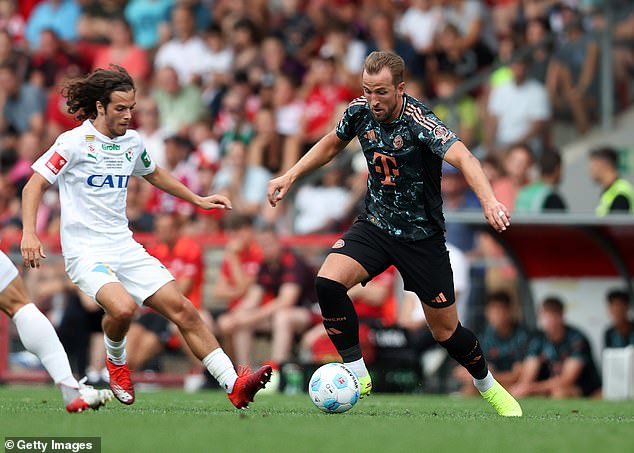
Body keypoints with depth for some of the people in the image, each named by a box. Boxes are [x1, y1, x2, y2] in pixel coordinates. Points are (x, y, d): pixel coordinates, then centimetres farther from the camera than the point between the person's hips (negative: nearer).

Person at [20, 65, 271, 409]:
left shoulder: (132, 142, 10)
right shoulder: (75, 142, -9)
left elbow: (154, 174, 32)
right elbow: (33, 187, -9)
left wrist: (198, 200, 29)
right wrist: (29, 233, -22)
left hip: (125, 248, 6)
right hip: (85, 250, -6)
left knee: (183, 310, -6)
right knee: (122, 307, -32)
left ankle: (234, 385, -5)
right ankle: (116, 361, 2)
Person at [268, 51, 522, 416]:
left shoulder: (418, 121, -26)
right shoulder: (360, 112, -8)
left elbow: (462, 157, -43)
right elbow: (332, 143, 15)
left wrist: (489, 200, -60)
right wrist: (291, 176, 8)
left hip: (421, 235, -4)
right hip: (375, 224, 4)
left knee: (446, 331, 4)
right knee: (328, 283, -23)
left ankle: (489, 387, 34)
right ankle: (358, 376, -10)